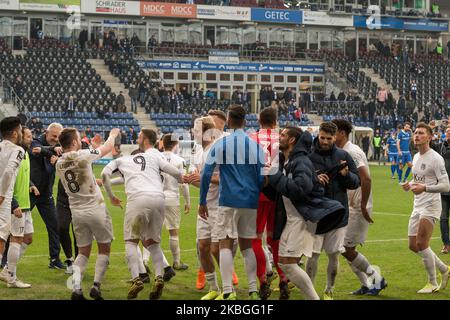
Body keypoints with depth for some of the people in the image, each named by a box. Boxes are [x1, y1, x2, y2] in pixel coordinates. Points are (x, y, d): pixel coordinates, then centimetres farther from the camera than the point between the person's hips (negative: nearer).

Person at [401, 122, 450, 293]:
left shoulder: (435, 158, -13)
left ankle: (433, 284, 1)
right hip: (417, 207, 9)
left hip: (430, 206, -9)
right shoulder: (416, 157, 13)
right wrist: (409, 185, 4)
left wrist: (425, 188, -28)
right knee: (413, 246, 8)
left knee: (421, 244, -13)